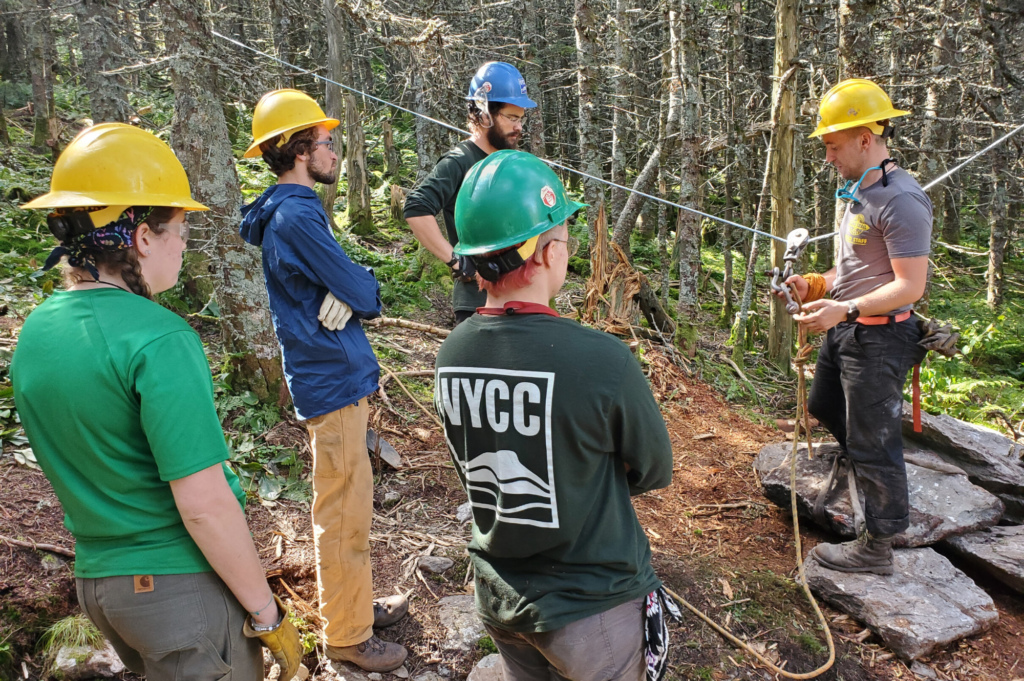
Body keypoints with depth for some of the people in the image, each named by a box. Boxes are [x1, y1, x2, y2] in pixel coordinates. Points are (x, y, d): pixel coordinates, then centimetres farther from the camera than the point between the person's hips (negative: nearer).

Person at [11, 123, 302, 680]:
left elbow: (80, 469, 12)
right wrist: (267, 614, -14)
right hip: (185, 588, -7)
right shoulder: (157, 340, -23)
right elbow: (203, 504, -24)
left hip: (95, 576, 8)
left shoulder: (32, 335, 2)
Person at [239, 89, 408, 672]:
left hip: (340, 376, 10)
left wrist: (347, 292, -12)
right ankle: (348, 635, 18)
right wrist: (363, 291, 3)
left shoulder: (291, 211, 13)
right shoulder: (297, 217, -19)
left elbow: (348, 283, 10)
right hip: (333, 382, -10)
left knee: (351, 506, 21)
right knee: (345, 517, 2)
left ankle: (358, 603, 37)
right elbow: (362, 292, -19)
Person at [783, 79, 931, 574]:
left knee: (872, 441, 0)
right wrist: (815, 285, 4)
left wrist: (844, 309, -32)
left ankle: (878, 547, 15)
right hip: (845, 329, 10)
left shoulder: (901, 201, -21)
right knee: (824, 408, 26)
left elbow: (910, 285, -24)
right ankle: (872, 471, 48)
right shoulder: (859, 192, 10)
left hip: (878, 338, -10)